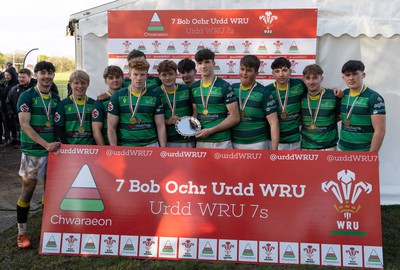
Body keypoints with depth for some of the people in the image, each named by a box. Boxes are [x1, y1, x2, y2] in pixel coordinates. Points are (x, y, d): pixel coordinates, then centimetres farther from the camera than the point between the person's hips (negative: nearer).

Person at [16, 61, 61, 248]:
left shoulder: (56, 98, 9)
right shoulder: (27, 96, -6)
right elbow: (25, 125, -14)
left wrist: (58, 143, 2)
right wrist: (46, 144, -19)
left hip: (53, 150, 5)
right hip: (32, 150, -5)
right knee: (28, 189, 1)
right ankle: (22, 231, 13)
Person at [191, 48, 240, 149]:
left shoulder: (224, 86, -6)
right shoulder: (194, 87, 9)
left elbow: (235, 117, -9)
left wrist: (211, 130, -15)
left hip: (221, 142, -4)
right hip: (200, 141, 5)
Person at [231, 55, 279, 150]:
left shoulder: (264, 93, -7)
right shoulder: (232, 89, 4)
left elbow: (274, 123, -10)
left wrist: (274, 150, -14)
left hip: (257, 144, -3)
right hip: (234, 144, 4)